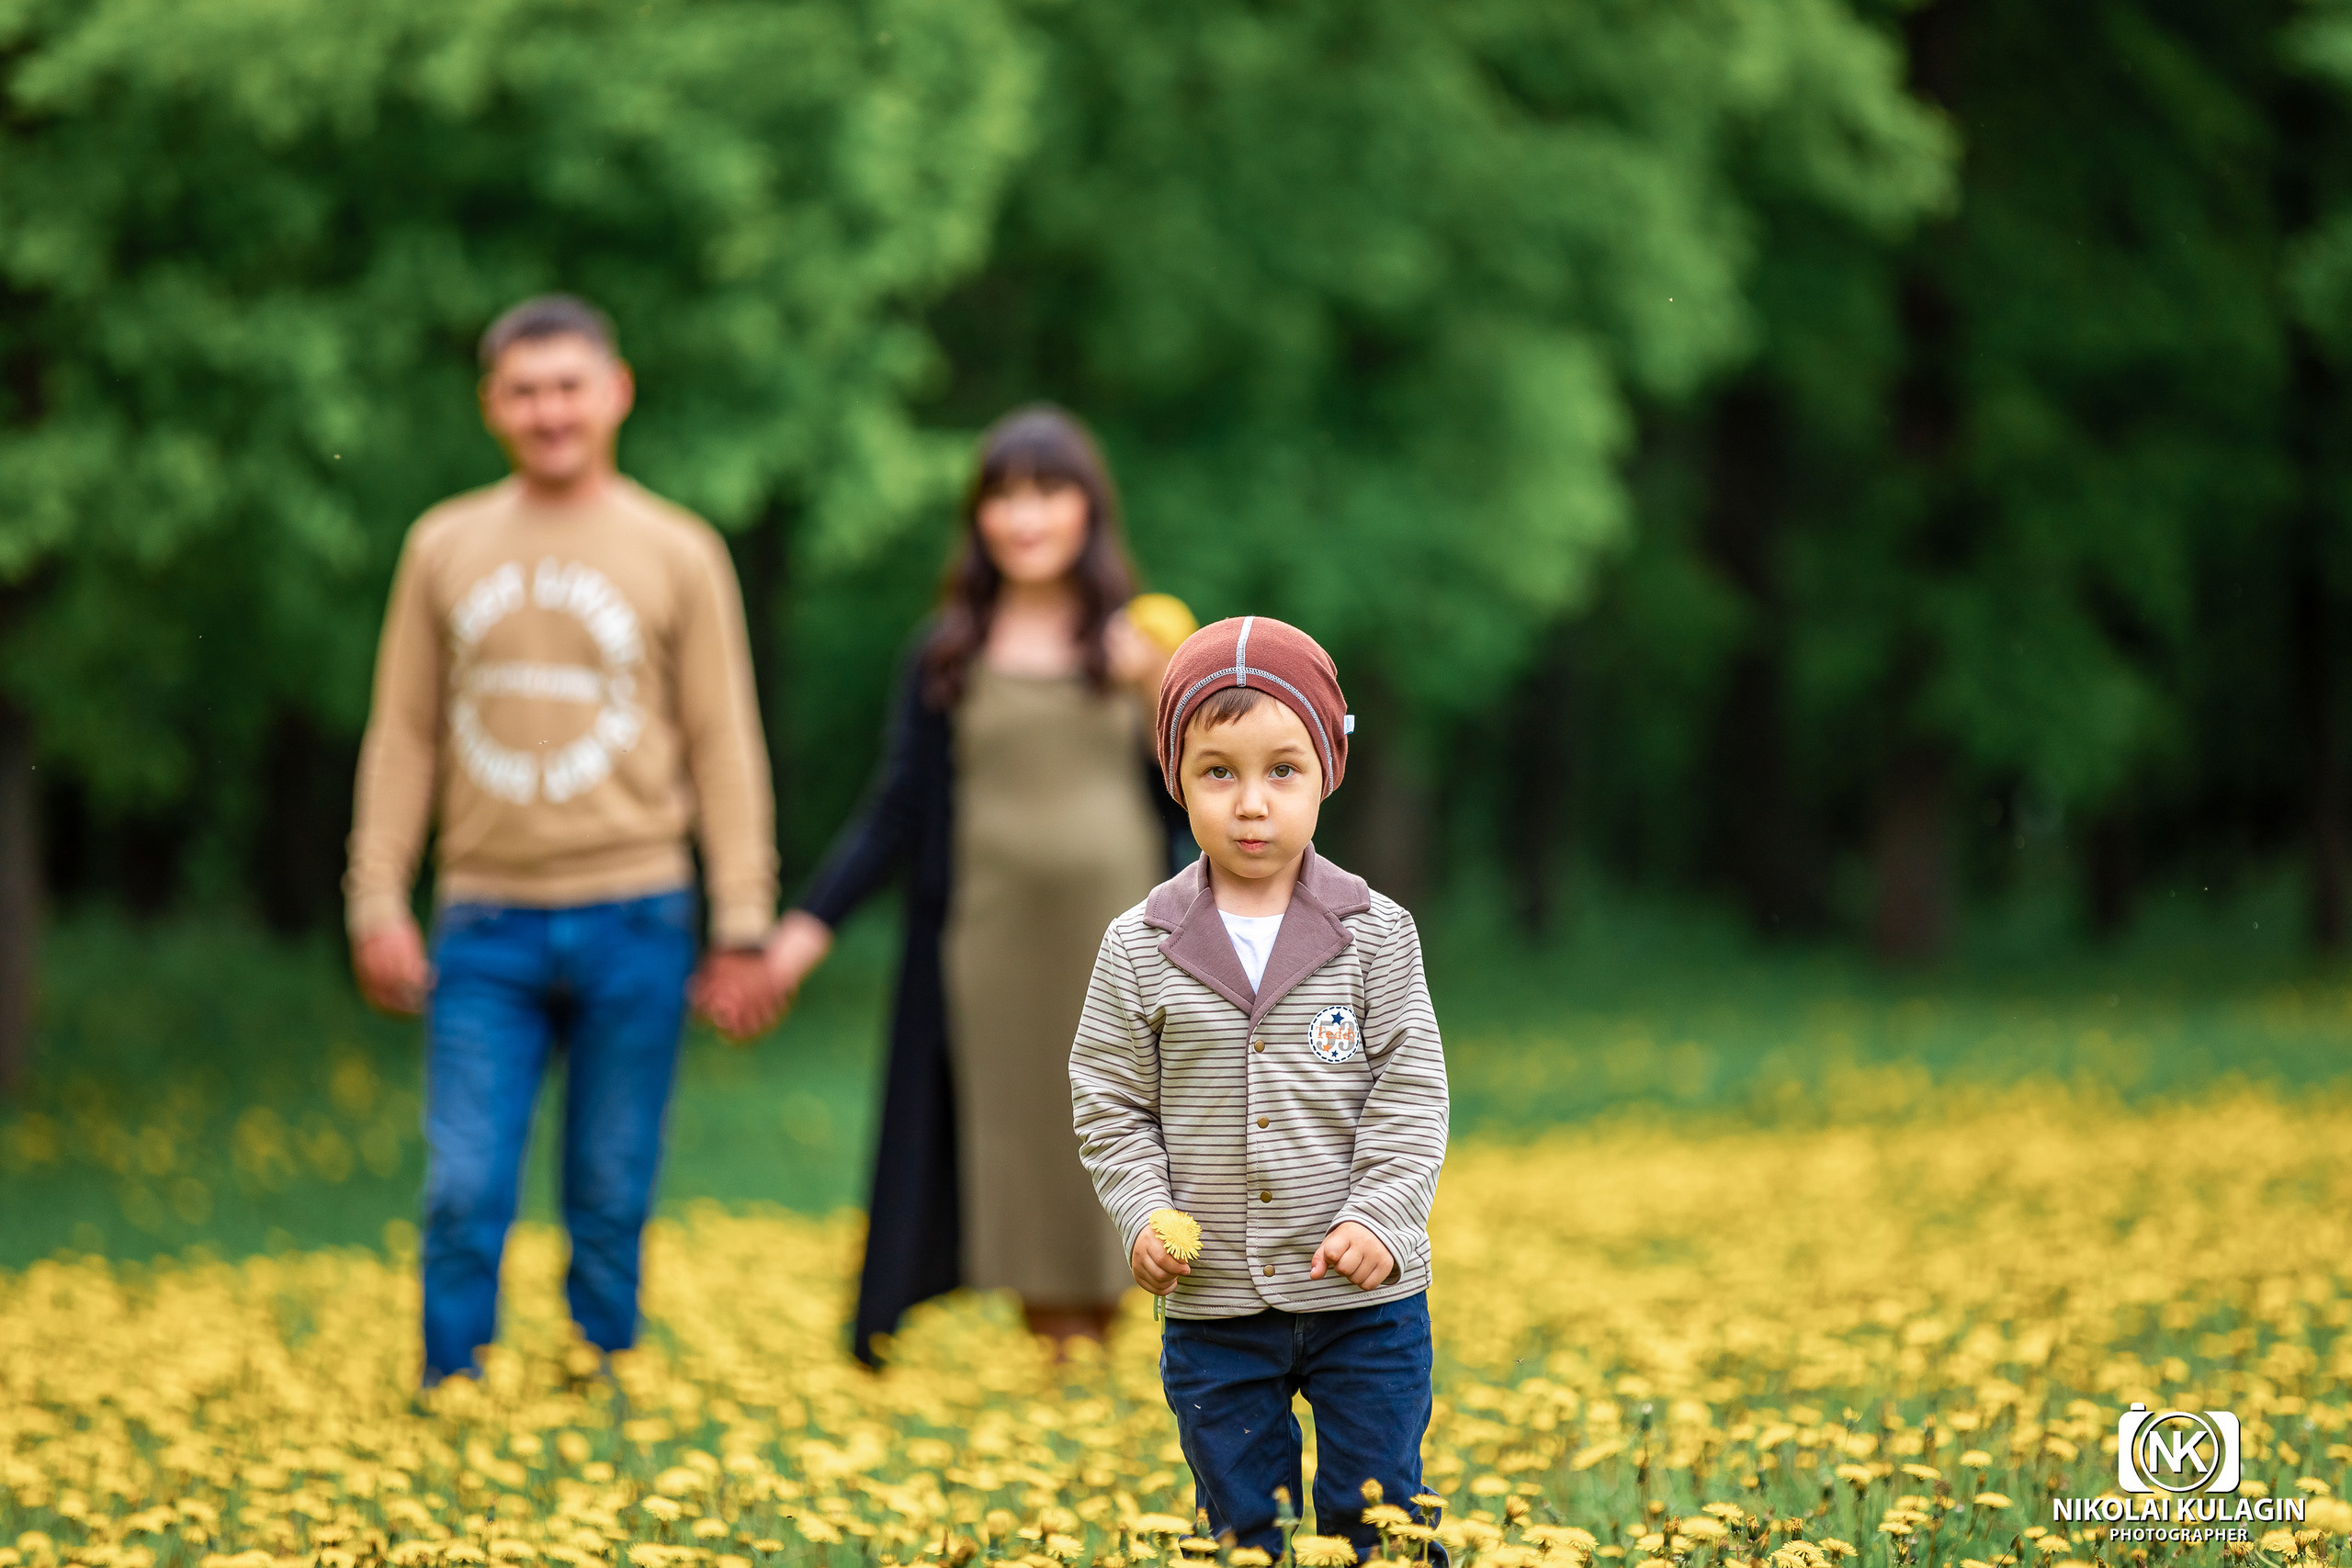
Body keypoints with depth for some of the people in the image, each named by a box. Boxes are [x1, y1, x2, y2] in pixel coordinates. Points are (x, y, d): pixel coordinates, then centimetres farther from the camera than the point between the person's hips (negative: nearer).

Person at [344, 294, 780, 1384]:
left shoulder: (678, 554, 4)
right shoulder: (443, 547, 9)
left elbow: (722, 746, 3)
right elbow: (403, 735, 11)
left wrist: (743, 922, -1)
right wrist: (377, 905, 4)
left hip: (629, 923, -1)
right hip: (487, 927, 1)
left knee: (610, 1203, 5)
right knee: (463, 1197, -5)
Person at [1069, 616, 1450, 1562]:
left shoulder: (1375, 935, -4)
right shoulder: (1140, 948, -3)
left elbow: (1410, 1093, -4)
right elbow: (1109, 1103, 2)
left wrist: (1376, 1216, -15)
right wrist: (1143, 1216, -11)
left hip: (1365, 1300, -1)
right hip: (1213, 1307, 1)